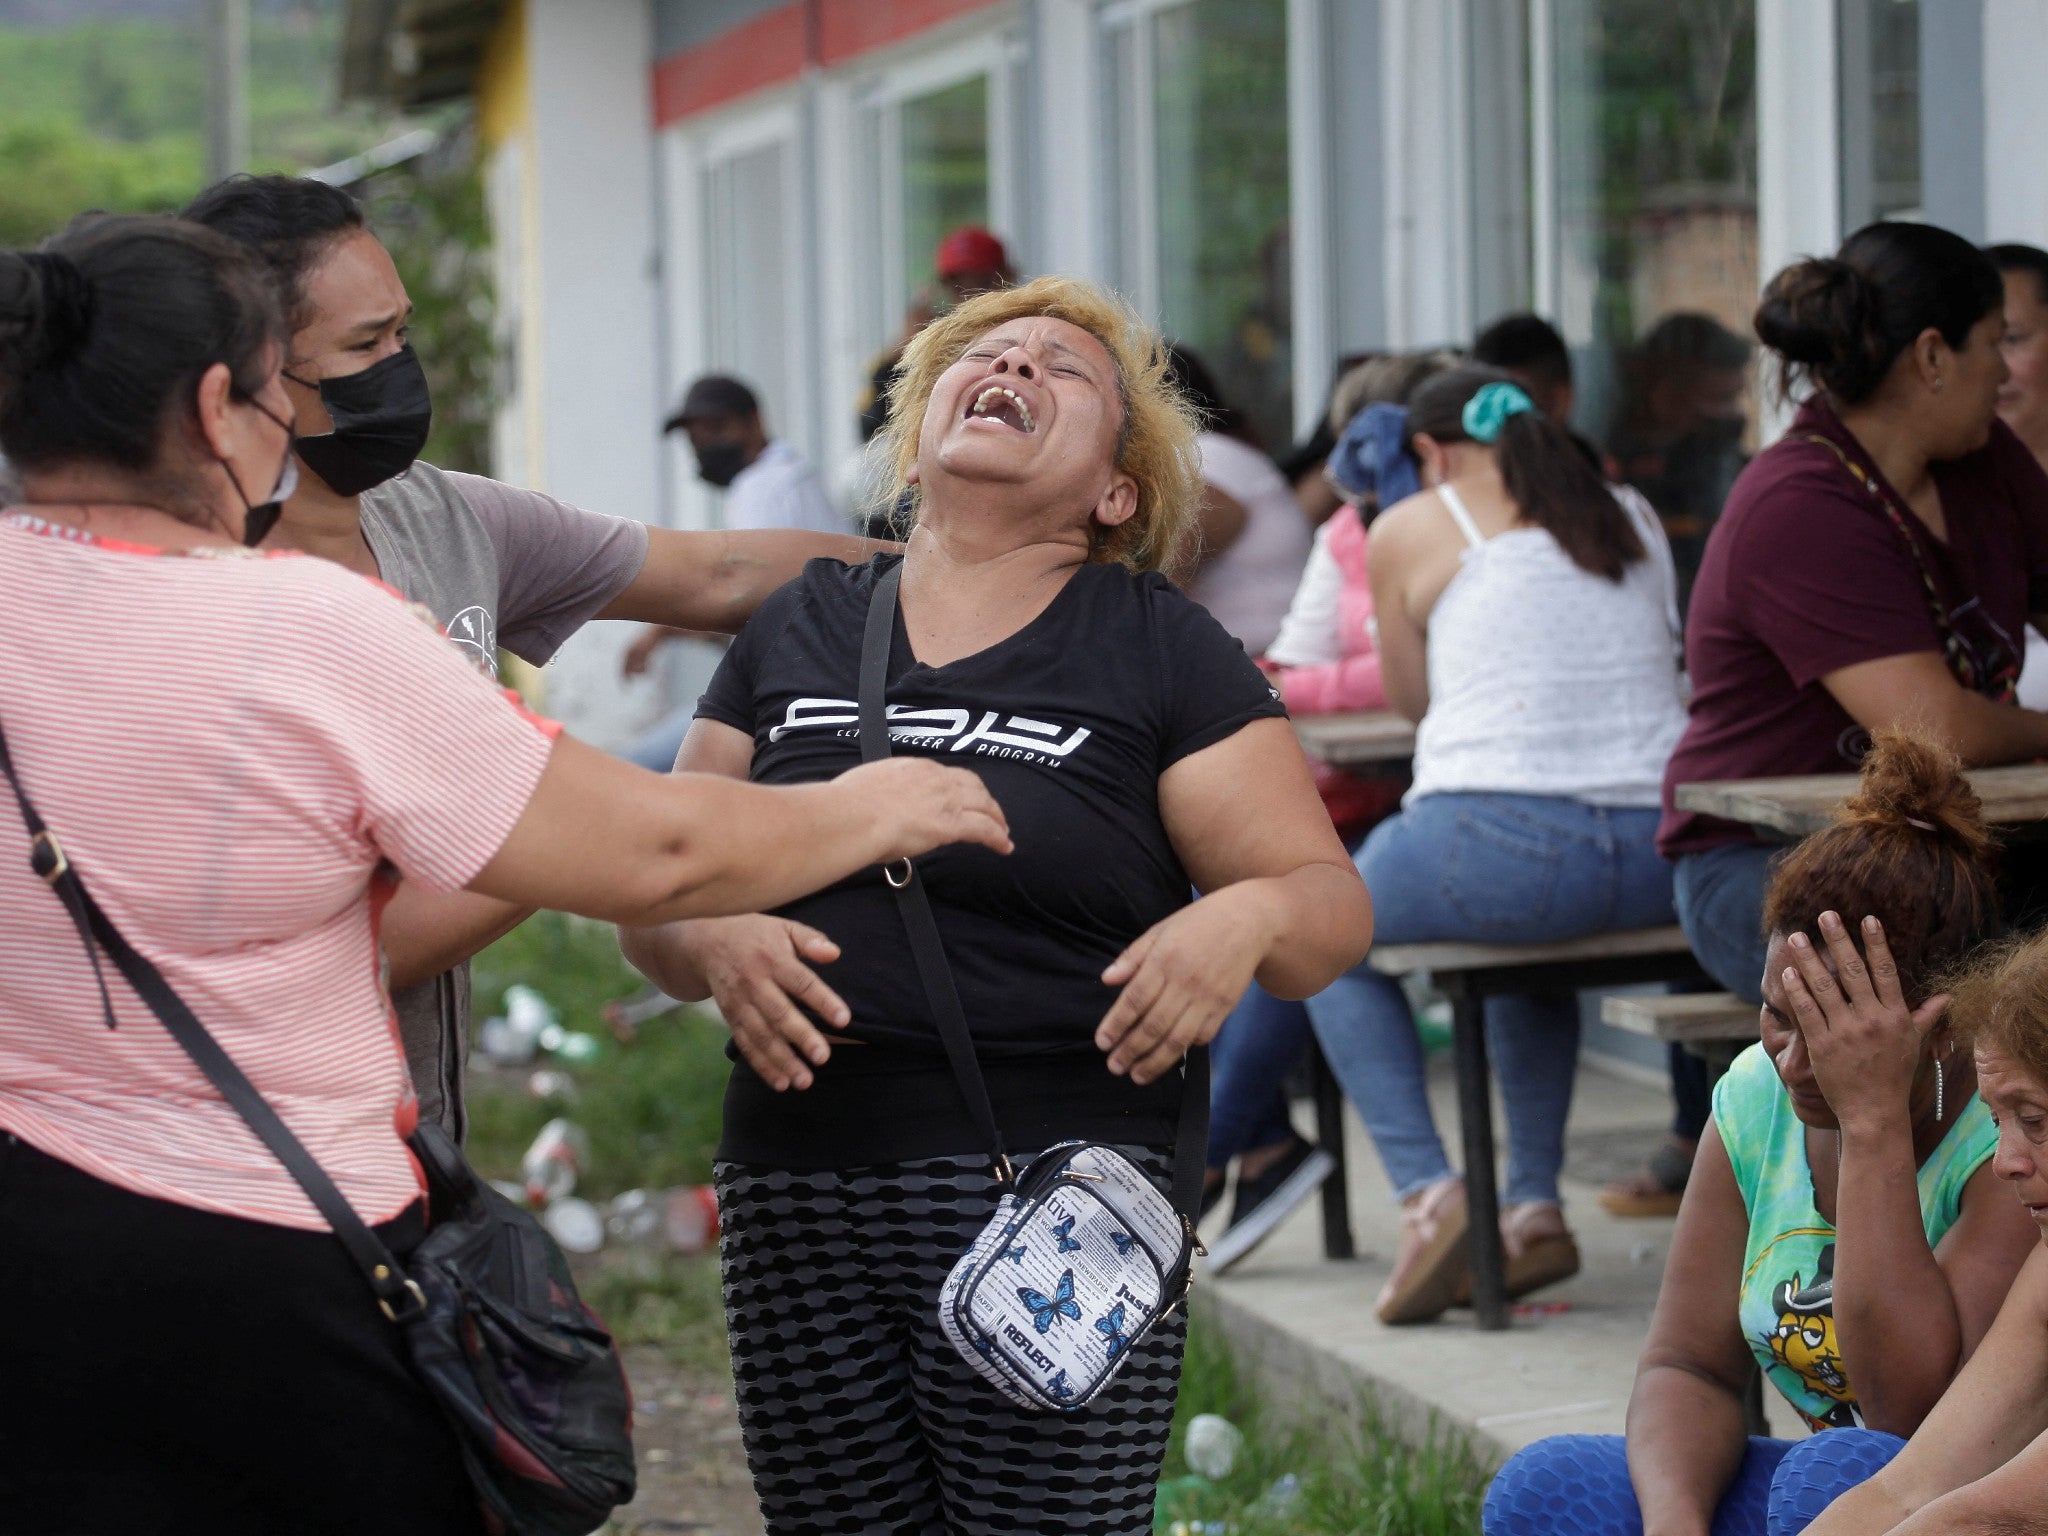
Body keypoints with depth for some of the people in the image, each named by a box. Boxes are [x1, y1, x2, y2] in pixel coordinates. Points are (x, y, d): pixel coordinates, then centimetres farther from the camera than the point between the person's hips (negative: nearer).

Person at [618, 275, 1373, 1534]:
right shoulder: (796, 634, 15)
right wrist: (715, 942, -8)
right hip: (798, 1203, 3)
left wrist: (1246, 919, -21)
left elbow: (1331, 902, 2)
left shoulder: (1164, 651, 6)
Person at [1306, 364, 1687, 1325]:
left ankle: (1428, 1196, 5)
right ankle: (1535, 1209, 26)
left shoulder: (1410, 530, 7)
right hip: (1656, 866, 5)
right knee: (1528, 940, 40)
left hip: (1497, 840, -5)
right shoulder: (1635, 520, 20)